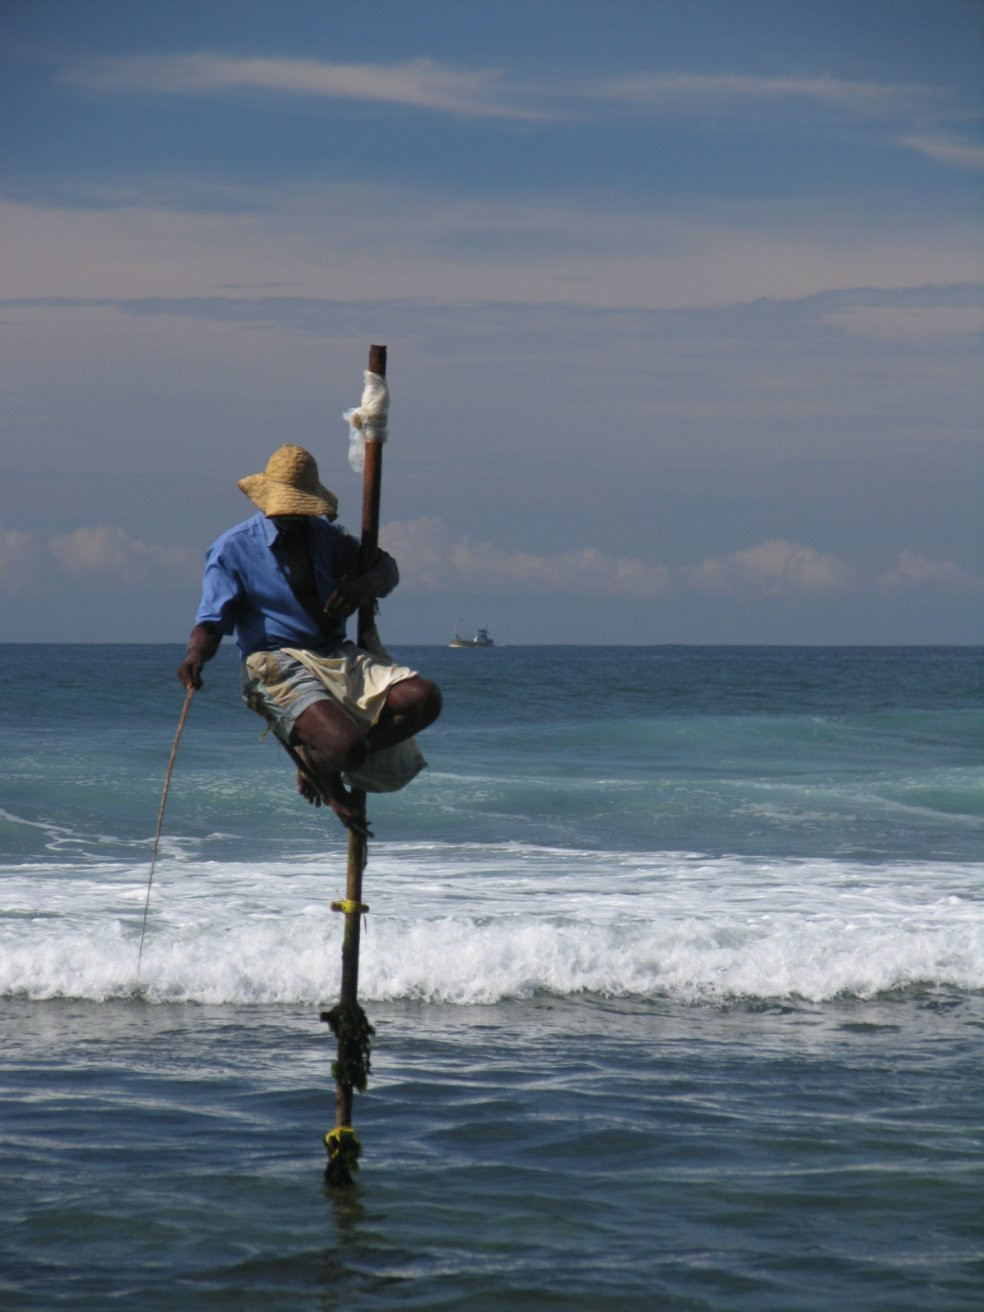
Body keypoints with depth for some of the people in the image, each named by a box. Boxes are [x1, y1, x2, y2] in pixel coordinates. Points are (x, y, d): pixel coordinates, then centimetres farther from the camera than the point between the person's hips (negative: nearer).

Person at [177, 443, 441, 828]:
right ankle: (322, 769, 9)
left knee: (422, 698, -20)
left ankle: (319, 757, -2)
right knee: (346, 745, -33)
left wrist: (365, 585, -7)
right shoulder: (233, 549, 0)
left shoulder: (326, 536, 15)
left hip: (338, 658, 6)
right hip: (279, 666, -6)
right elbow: (211, 621, -6)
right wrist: (196, 655, -30)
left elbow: (386, 569, 18)